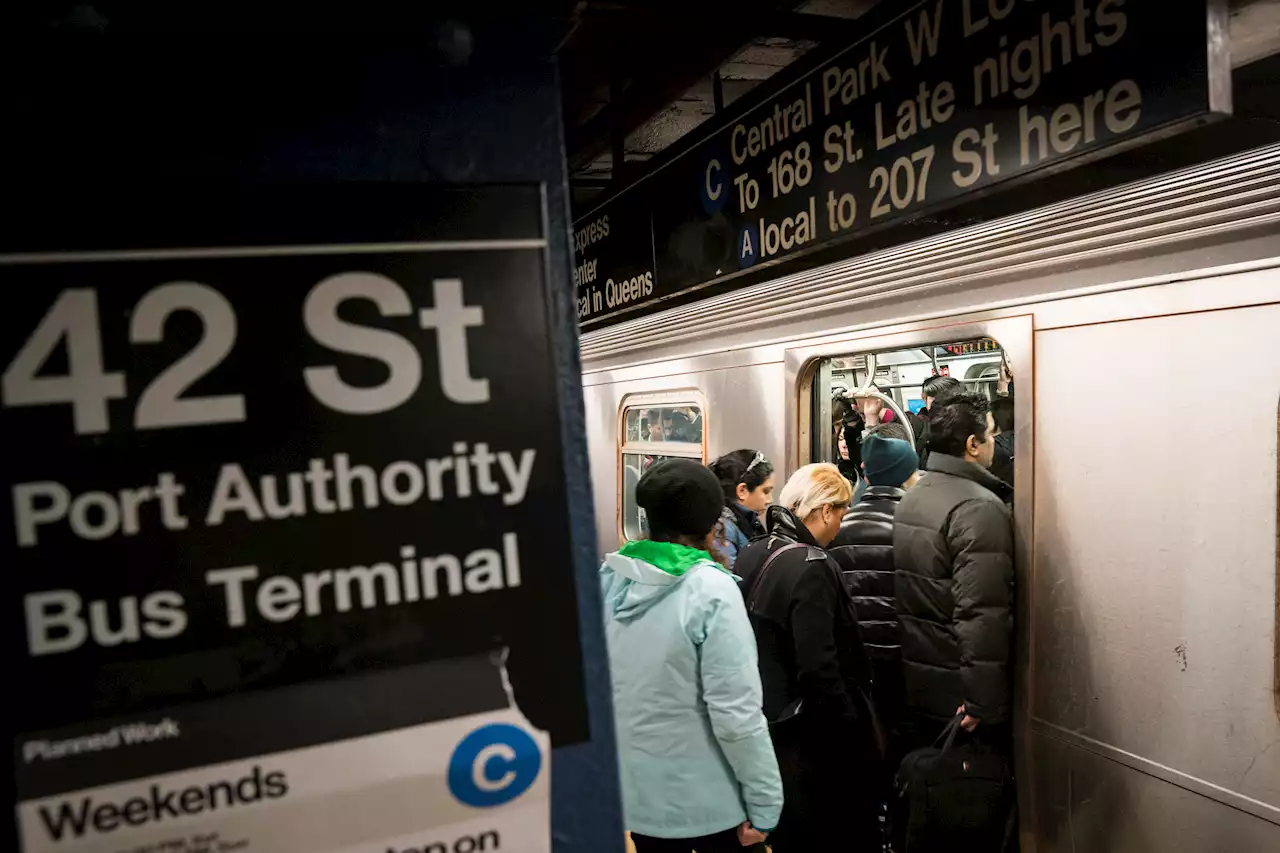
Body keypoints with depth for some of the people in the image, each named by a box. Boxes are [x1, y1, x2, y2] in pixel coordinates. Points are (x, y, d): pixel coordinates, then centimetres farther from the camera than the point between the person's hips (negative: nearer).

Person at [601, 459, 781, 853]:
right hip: (706, 799, -5)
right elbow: (736, 713, -22)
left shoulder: (607, 579, -4)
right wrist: (764, 803, -11)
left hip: (634, 791, 5)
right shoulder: (710, 589, -21)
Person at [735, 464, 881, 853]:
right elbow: (819, 670, -25)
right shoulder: (810, 567, -22)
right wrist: (854, 733, -15)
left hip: (767, 723, 8)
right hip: (810, 735, -8)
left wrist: (764, 702, 18)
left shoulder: (750, 556, 3)